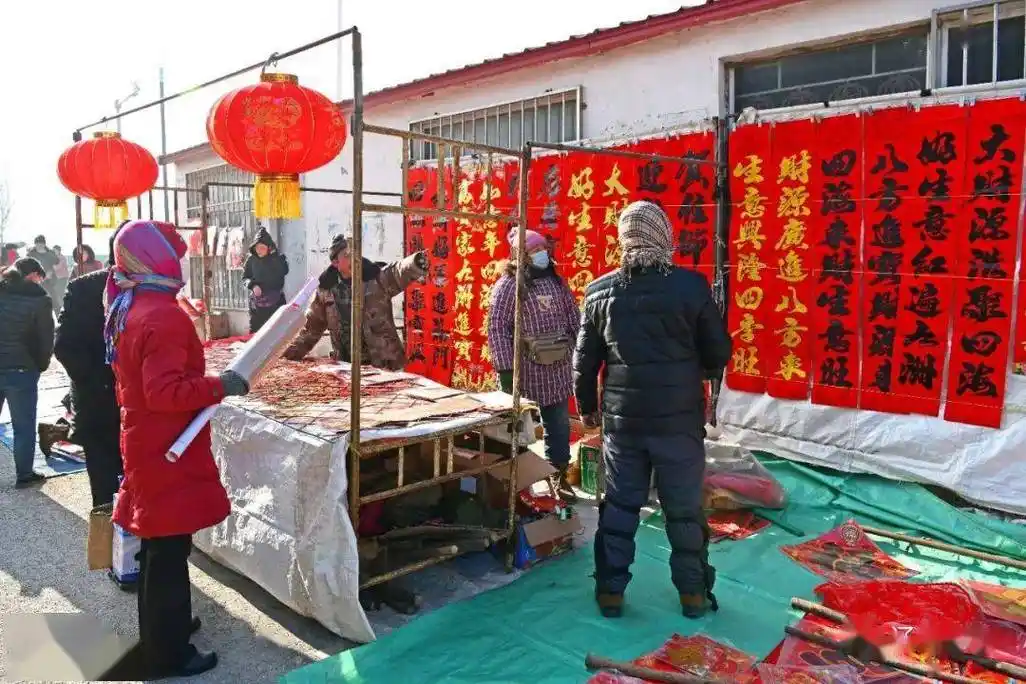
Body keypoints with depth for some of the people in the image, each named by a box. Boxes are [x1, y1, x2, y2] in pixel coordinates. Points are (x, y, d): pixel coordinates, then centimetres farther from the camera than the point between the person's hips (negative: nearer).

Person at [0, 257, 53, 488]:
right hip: (21, 370, -5)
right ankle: (24, 475, 13)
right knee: (24, 426, 6)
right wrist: (40, 365, 8)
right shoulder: (38, 298, -8)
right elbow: (46, 338, -6)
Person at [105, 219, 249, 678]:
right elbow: (165, 393, -27)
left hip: (145, 442, 10)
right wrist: (220, 386, -21)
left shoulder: (126, 309, 8)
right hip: (167, 449, -10)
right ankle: (168, 653, 16)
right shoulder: (164, 316, -23)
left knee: (157, 544, 22)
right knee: (169, 550, 2)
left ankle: (161, 625, 39)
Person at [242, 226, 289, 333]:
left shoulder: (277, 258, -3)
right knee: (255, 331, 6)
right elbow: (244, 277, 5)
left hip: (275, 302, -2)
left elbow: (284, 271, -16)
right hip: (257, 302, 2)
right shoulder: (251, 259, 0)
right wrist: (253, 285, -14)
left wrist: (275, 255, -18)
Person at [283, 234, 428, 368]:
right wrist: (293, 352, 13)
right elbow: (312, 325, 15)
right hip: (346, 366, 4)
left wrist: (416, 263, -51)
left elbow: (400, 271, -29)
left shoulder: (377, 278, -9)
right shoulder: (326, 289, 3)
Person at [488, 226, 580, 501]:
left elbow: (574, 319, 14)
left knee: (559, 426, 14)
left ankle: (559, 477, 29)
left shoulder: (557, 282, 9)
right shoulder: (508, 285, -10)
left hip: (558, 370, 6)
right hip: (524, 371, -5)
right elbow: (497, 329, -15)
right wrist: (505, 369, -18)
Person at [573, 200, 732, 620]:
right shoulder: (691, 286, -9)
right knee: (684, 510, 13)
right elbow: (719, 354, -2)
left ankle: (610, 591, 23)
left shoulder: (600, 291, -2)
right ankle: (694, 593, 26)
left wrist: (587, 406, 19)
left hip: (622, 419, 2)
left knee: (619, 506, 14)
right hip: (679, 419, -1)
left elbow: (584, 359, 4)